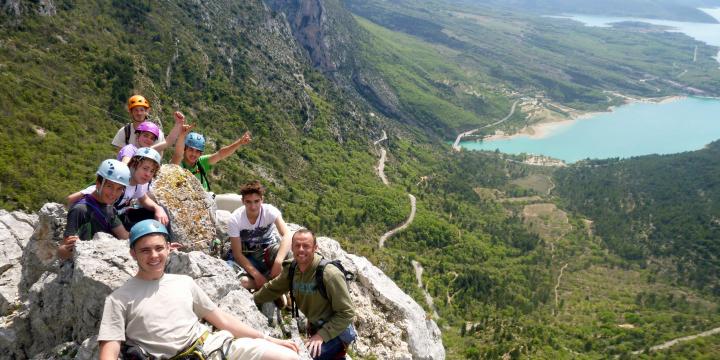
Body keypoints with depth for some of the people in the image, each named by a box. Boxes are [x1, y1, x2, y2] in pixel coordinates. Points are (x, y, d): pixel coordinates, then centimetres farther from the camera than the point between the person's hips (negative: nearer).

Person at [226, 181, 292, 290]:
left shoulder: (270, 211, -22)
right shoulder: (235, 219, -21)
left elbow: (287, 235, -37)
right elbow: (237, 253, -18)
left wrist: (278, 262, -51)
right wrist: (256, 274, -29)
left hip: (268, 249, 1)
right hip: (246, 256, 0)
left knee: (287, 254, -33)